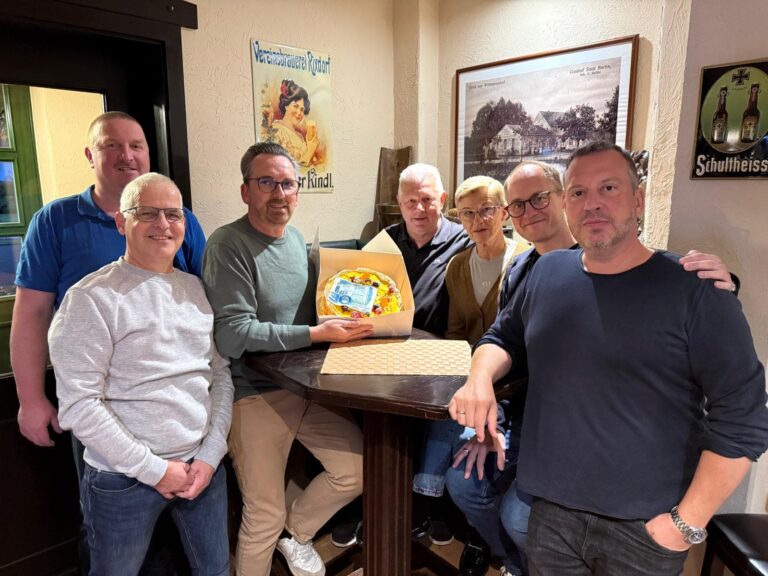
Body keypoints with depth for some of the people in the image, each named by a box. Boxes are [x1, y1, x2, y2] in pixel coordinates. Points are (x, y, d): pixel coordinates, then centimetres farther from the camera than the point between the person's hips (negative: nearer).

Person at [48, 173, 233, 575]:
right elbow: (78, 404, -16)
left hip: (203, 465, 5)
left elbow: (221, 374, 6)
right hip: (124, 478, -4)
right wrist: (153, 469, -14)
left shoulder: (196, 289, 5)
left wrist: (211, 455, -3)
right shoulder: (93, 298, -12)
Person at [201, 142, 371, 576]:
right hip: (256, 394, -6)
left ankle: (297, 532, 34)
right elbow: (233, 335, -23)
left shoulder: (297, 238, 8)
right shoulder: (228, 246, -15)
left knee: (359, 470, 9)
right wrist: (317, 334, -22)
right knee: (264, 519, 5)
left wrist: (345, 314, -2)